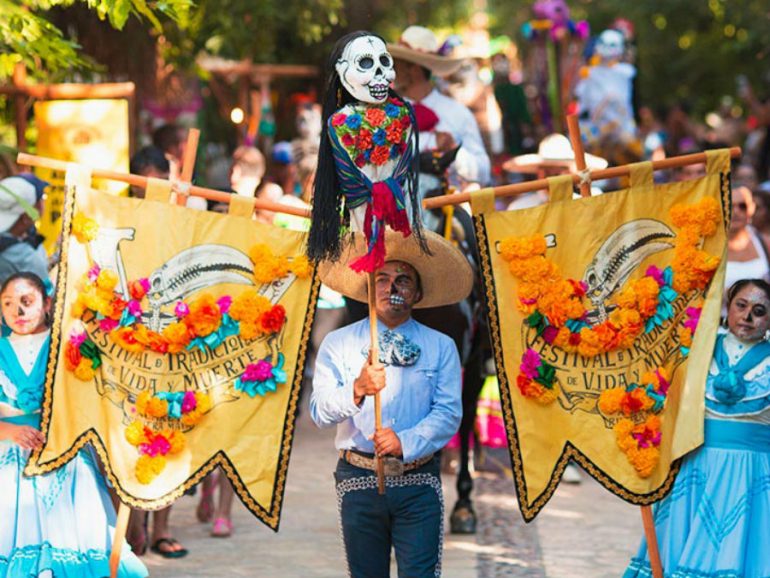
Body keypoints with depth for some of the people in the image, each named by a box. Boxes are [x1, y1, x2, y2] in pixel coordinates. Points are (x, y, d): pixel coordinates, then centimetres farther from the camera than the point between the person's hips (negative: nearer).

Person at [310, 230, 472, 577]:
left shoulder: (440, 347, 8)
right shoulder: (338, 344, 7)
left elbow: (449, 413, -2)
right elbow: (320, 412, -4)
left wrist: (406, 442, -19)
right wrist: (357, 390, -24)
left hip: (418, 484, -1)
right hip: (359, 481, 1)